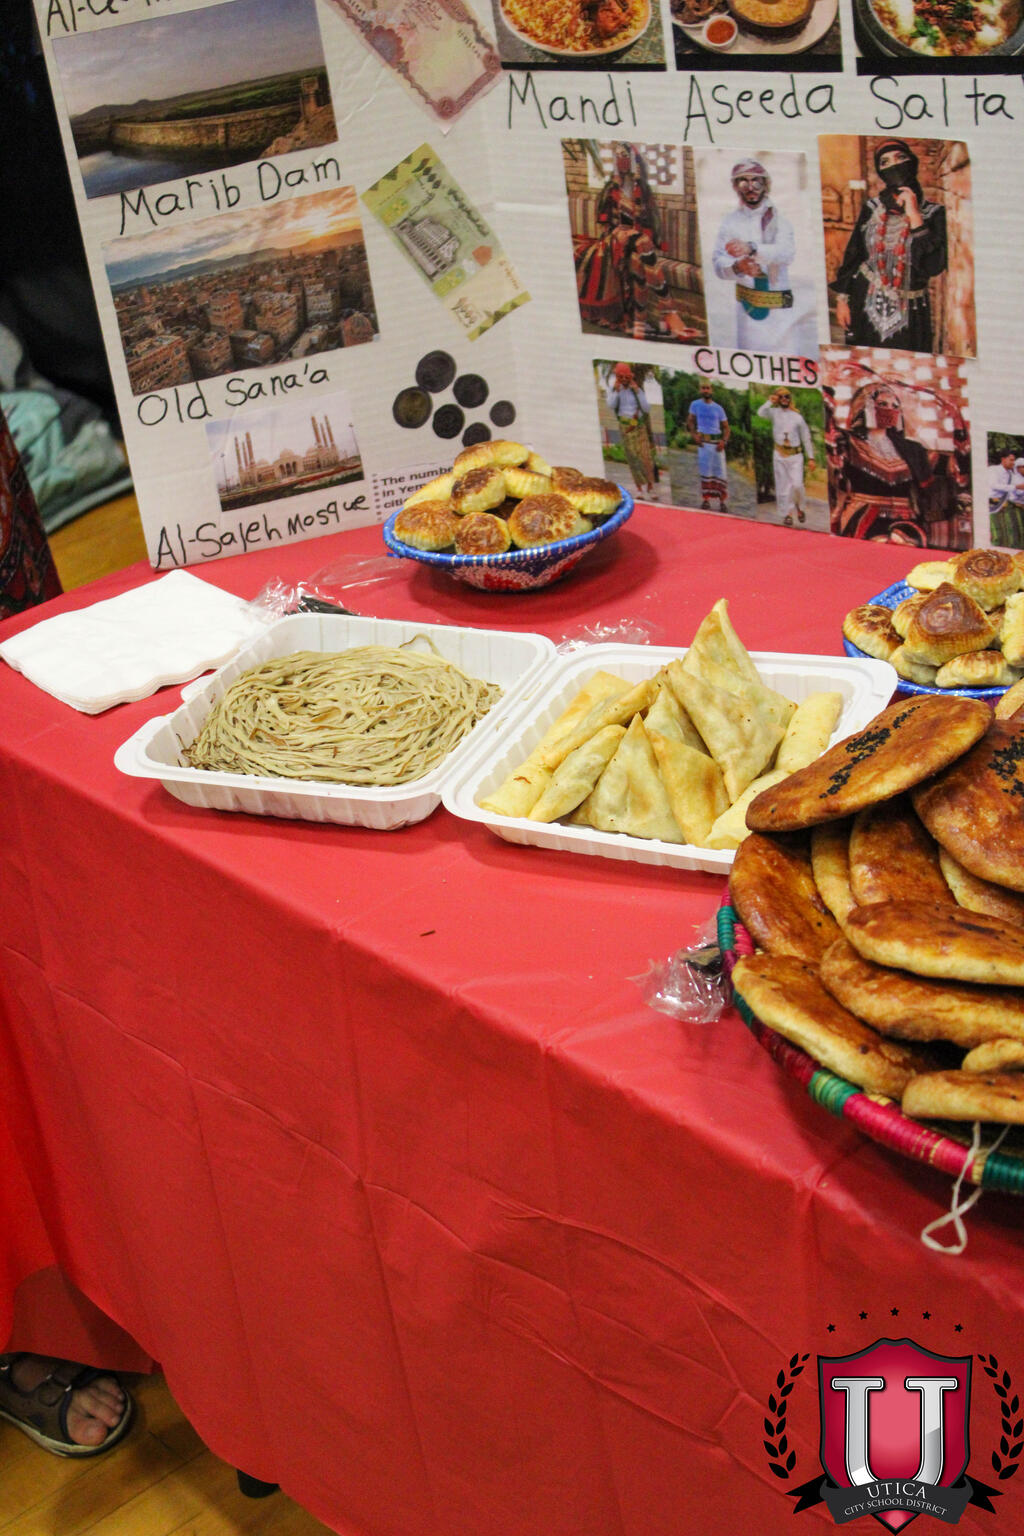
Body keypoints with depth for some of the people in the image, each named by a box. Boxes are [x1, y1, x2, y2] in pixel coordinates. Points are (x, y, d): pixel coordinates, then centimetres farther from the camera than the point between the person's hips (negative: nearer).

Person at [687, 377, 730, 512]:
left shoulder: (718, 408, 10)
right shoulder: (695, 405, 7)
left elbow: (726, 427, 12)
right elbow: (690, 421, 10)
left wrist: (724, 440, -5)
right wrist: (694, 434, -7)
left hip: (717, 442, 1)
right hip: (703, 441, -1)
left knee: (720, 471, -1)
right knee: (705, 470, -3)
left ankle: (723, 501, 3)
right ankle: (705, 500, 1)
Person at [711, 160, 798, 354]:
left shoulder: (779, 219, 4)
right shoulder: (730, 222, 8)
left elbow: (787, 252, -15)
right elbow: (718, 263, -1)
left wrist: (751, 249, -32)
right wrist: (737, 267, -25)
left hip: (780, 309, -1)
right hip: (747, 306, 1)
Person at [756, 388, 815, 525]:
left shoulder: (797, 417, 6)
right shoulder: (774, 412, 5)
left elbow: (806, 438, 9)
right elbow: (761, 413, -19)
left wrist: (811, 458, 5)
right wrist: (770, 401, -9)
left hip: (796, 455, 0)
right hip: (779, 455, 0)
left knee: (797, 484, -12)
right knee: (783, 486, -1)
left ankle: (800, 507, 13)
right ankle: (787, 514, 6)